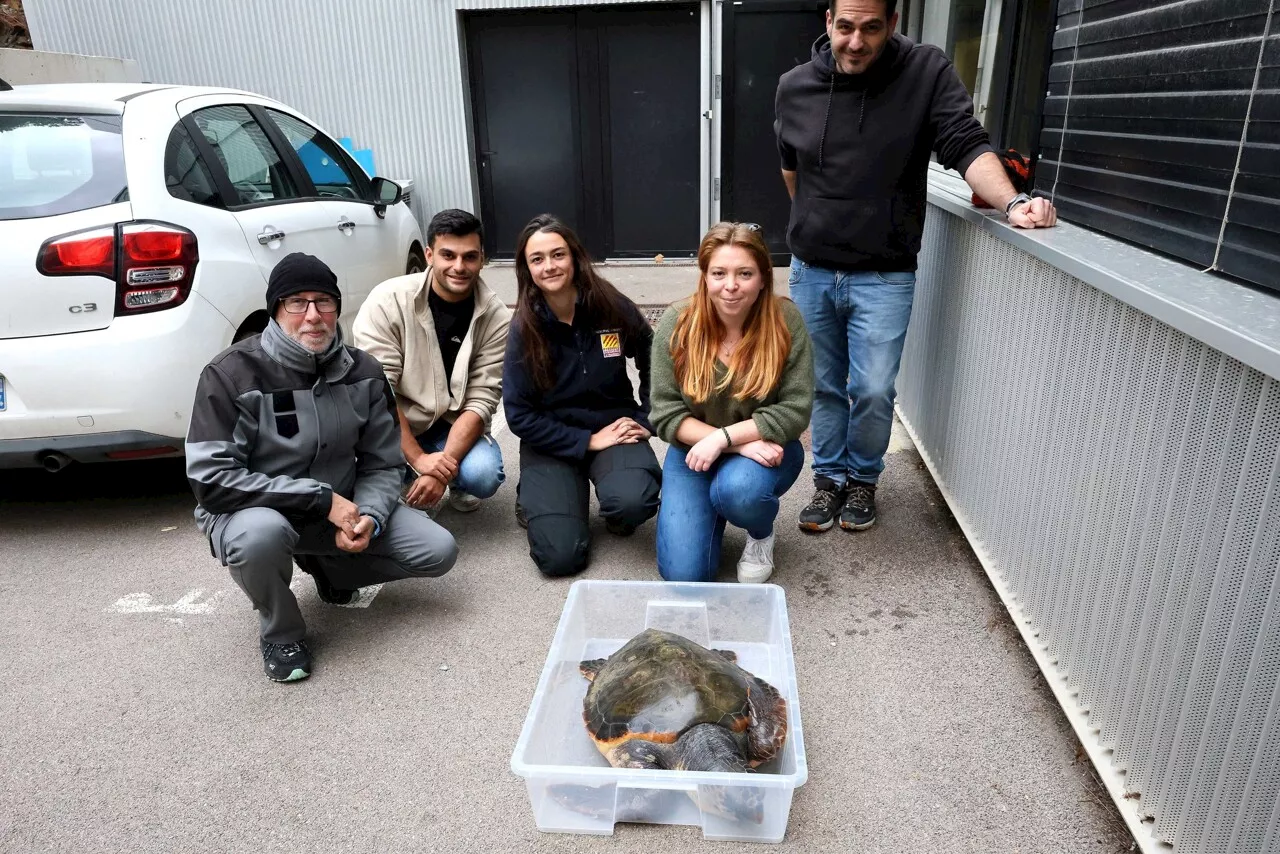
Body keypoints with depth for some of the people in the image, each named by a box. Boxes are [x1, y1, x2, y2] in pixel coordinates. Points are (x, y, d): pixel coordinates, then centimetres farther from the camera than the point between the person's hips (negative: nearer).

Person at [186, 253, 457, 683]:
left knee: (438, 551, -10)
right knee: (260, 534, -40)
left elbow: (382, 463, 0)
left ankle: (329, 569, 18)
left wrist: (368, 517, -22)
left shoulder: (363, 371, -5)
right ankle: (280, 632, -5)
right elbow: (211, 479, -22)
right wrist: (323, 499, -26)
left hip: (340, 510, 4)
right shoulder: (231, 374, -18)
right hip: (255, 512, -4)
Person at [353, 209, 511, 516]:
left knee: (483, 476, -28)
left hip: (455, 425, 1)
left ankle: (456, 483, 12)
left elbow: (481, 399, -15)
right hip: (394, 426, 0)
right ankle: (409, 478, 9)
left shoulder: (497, 317, -12)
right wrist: (419, 459, -25)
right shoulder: (388, 300, -16)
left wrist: (444, 468, -26)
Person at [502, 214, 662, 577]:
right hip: (552, 441, 0)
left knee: (632, 502, -33)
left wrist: (646, 420, -3)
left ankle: (617, 514, 7)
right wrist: (588, 440, -16)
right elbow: (519, 415, -10)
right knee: (560, 557, -15)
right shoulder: (524, 329, -11)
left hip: (614, 427, 1)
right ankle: (534, 497, 19)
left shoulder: (612, 307, -9)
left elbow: (654, 363, 8)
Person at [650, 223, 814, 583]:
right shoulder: (676, 324, -14)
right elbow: (666, 414, -12)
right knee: (684, 574, -10)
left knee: (737, 489, -37)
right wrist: (739, 445, -22)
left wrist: (723, 437, -25)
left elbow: (795, 411, -16)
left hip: (766, 448, -1)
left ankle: (762, 533, 2)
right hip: (694, 449, 2)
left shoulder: (785, 320, -16)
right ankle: (711, 508, 24)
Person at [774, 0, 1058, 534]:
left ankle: (864, 477, 23)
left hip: (884, 275, -2)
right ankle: (830, 478, 29)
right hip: (811, 272, 3)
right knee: (823, 386, 11)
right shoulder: (794, 88, 0)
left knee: (873, 391, -3)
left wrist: (1012, 202, -30)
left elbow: (966, 147, -14)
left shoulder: (928, 73, -7)